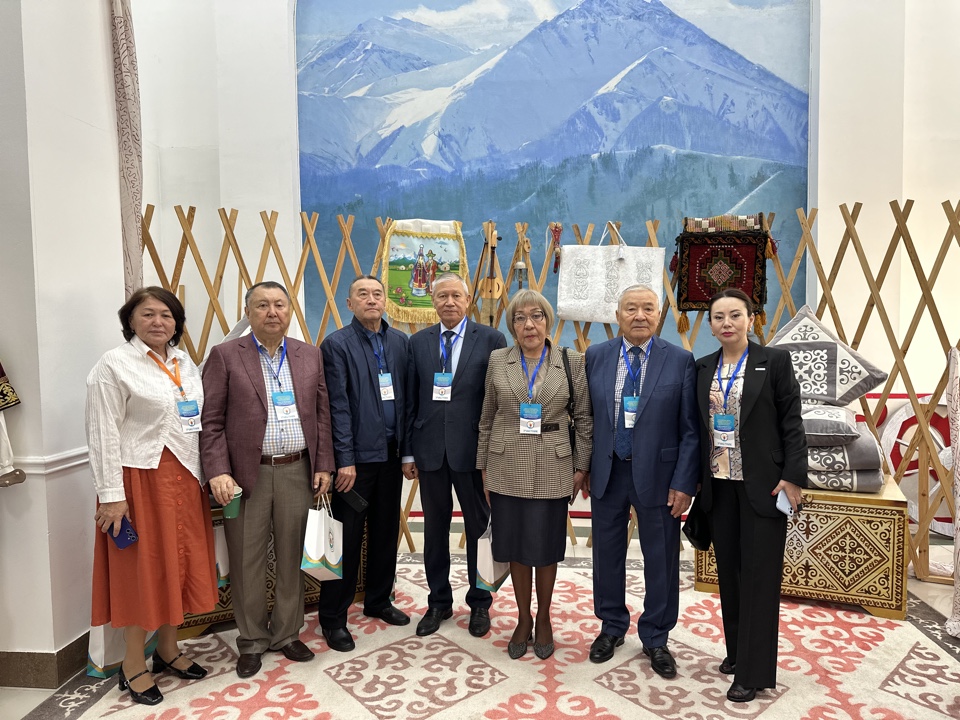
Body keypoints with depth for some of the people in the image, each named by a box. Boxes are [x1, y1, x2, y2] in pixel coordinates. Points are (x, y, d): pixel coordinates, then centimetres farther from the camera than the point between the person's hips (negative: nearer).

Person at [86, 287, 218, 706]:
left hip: (186, 478, 6)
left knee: (181, 563, 13)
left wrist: (208, 474, 8)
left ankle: (168, 650, 30)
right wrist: (111, 495, -16)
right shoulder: (115, 365, -7)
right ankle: (133, 664, 21)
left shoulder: (185, 363, 11)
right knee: (142, 568, 4)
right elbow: (103, 433, -11)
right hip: (141, 478, -6)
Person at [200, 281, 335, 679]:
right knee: (247, 562, 7)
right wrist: (218, 472, -13)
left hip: (297, 472, 3)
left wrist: (323, 465, 3)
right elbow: (211, 421, -4)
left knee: (292, 557, 12)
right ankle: (252, 641, 26)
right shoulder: (225, 355, -1)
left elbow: (322, 414, 9)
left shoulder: (310, 355, 8)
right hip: (246, 474, -2)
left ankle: (287, 634, 29)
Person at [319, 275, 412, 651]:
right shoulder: (336, 344, -6)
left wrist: (408, 448, 4)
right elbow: (338, 406, -10)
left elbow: (407, 397, 6)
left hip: (391, 453, 5)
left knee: (386, 531, 15)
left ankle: (378, 600, 33)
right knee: (347, 537, 4)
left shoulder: (400, 341, 7)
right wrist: (345, 460, -13)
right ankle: (333, 617, 18)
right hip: (357, 456, -4)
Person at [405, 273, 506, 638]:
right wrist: (408, 451, 4)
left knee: (478, 528, 10)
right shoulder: (418, 342, 6)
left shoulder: (491, 340, -3)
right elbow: (411, 401, 7)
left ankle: (479, 603, 28)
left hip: (474, 450, -2)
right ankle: (439, 601, 30)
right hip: (430, 450, 3)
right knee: (434, 529, 13)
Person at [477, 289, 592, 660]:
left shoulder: (572, 361, -2)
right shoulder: (497, 360, 1)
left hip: (551, 469, -1)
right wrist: (483, 466, 6)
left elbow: (584, 418, 2)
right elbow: (487, 418, 6)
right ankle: (523, 619, 31)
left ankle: (543, 619, 32)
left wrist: (581, 467, -1)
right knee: (516, 547, 11)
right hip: (507, 468, 1)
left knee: (546, 548, 9)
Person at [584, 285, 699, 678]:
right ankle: (612, 627, 36)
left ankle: (655, 638, 31)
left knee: (661, 559, 10)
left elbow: (690, 429, -6)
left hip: (657, 474, -2)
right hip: (607, 471, 2)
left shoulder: (680, 361, -6)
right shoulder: (595, 356, 0)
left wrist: (684, 482, -10)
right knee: (607, 554, 15)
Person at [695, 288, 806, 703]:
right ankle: (736, 651, 29)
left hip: (761, 483, -4)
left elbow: (792, 423, -6)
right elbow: (700, 427, 10)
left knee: (759, 574, 2)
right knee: (729, 571, 13)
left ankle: (753, 672, 12)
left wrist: (793, 477, -12)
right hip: (718, 484, 4)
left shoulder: (774, 361, -5)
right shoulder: (703, 369, 7)